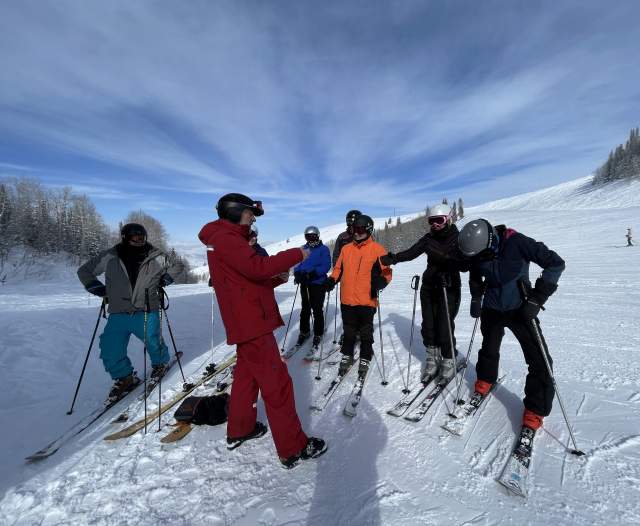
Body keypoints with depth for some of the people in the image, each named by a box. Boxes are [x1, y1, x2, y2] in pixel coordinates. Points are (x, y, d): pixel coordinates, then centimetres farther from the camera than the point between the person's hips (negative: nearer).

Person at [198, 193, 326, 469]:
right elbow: (257, 267, -29)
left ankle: (239, 430, 37)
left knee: (247, 374, 21)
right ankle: (293, 448, 6)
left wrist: (278, 277, 2)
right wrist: (297, 254, -18)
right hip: (251, 323, -11)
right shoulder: (225, 238, -14)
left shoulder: (228, 239, 18)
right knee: (277, 384, -4)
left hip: (245, 322, 11)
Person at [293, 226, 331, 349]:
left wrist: (314, 273, -26)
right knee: (305, 309, 14)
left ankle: (318, 334, 15)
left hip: (318, 284, -4)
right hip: (304, 284, 4)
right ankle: (304, 331, 29)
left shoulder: (323, 249, -2)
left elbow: (326, 266, -12)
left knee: (317, 310, 1)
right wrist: (297, 273, -12)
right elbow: (297, 264, 9)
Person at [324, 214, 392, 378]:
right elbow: (338, 269, 16)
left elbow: (387, 272, -3)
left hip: (367, 301, -3)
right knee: (348, 331, 16)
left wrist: (380, 282, -23)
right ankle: (347, 356, 34)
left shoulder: (377, 249, -3)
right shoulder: (346, 249, 11)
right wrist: (332, 280, -2)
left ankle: (365, 360, 29)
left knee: (366, 333, 11)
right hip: (347, 300, 4)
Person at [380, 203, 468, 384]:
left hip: (449, 288, -4)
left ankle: (448, 362, 17)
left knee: (444, 326, -5)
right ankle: (433, 358, 28)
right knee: (428, 324, 8)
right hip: (429, 286, 4)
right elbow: (411, 252, -8)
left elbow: (465, 265, -14)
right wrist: (393, 258, -24)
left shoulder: (458, 239, -6)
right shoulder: (429, 238, 5)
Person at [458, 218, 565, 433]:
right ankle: (484, 382, 46)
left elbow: (555, 263, -19)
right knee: (489, 350, 20)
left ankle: (535, 412, 14)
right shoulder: (478, 252, -12)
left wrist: (536, 299, -23)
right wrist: (476, 298, -1)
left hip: (520, 309, -3)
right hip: (491, 309, 3)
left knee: (539, 360, -4)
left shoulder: (516, 242, -26)